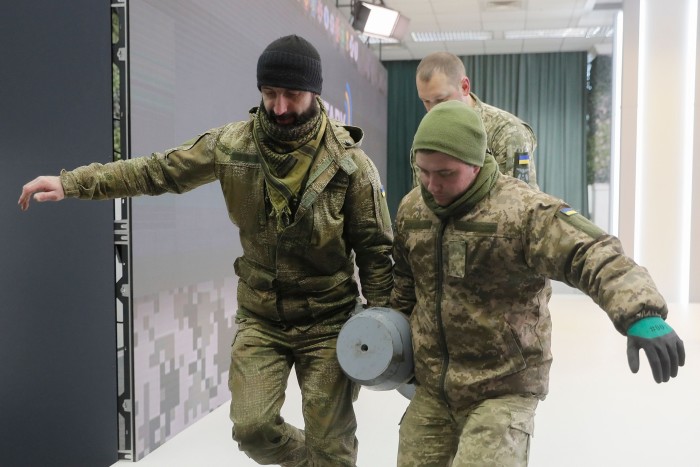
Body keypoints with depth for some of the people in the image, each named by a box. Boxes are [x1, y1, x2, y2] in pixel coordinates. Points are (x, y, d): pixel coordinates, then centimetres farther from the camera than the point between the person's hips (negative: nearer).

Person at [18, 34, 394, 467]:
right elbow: (158, 170, 0)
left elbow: (375, 249, -7)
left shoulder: (349, 161, -13)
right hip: (259, 316, 3)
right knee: (252, 426, 0)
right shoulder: (233, 144, -6)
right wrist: (71, 182, -5)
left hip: (327, 321, -2)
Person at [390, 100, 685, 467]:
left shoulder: (522, 210, -20)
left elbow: (594, 255, -31)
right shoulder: (411, 208, 1)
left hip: (503, 391, -6)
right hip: (430, 388, 6)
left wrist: (641, 314, -47)